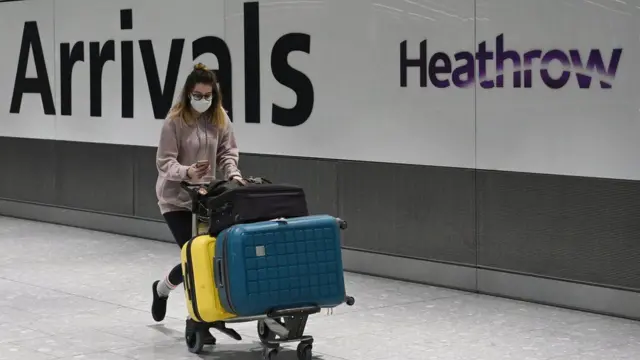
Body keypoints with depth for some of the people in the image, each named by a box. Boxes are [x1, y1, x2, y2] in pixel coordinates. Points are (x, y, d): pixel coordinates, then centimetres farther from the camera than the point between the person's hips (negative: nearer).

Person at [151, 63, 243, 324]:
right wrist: (187, 172, -34)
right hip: (176, 197, -4)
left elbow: (227, 152, 4)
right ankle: (162, 289, 23)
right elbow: (164, 162, -15)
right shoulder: (175, 120, -14)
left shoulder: (220, 118, 0)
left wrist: (233, 175, -16)